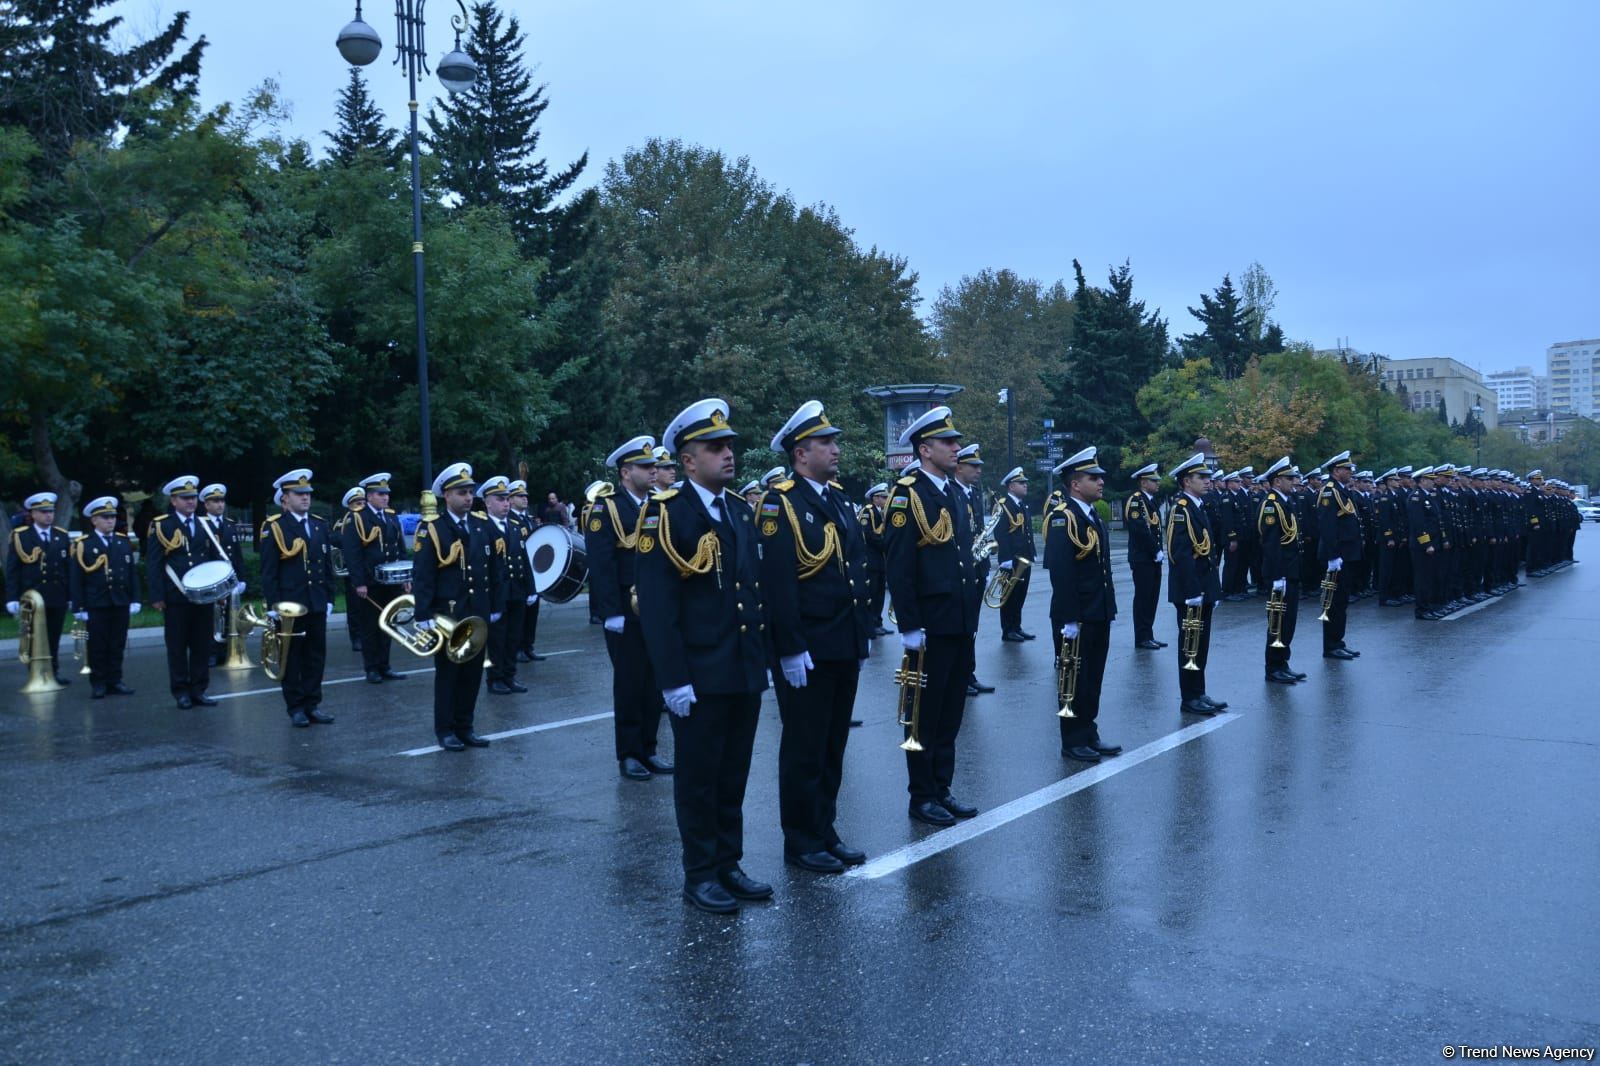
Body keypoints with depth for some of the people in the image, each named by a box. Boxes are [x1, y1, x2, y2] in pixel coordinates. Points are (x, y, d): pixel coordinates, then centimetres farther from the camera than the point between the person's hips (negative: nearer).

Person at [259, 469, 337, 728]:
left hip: (317, 604, 5)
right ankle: (295, 708, 12)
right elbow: (268, 571, -8)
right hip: (289, 605, -5)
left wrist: (329, 599, 10)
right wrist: (273, 605, -12)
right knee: (291, 657, 4)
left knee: (316, 656, 8)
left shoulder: (320, 526, 10)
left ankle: (312, 704, 17)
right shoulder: (273, 527, -5)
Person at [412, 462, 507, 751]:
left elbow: (497, 570, 10)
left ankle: (464, 728, 21)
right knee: (447, 673, 6)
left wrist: (496, 607, 8)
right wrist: (423, 617, -14)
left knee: (473, 673, 10)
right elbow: (422, 576, -11)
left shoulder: (484, 526, 6)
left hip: (478, 616, 5)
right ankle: (445, 731, 16)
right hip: (446, 616, -5)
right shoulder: (431, 529, -8)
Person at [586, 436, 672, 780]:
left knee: (654, 681, 9)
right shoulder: (605, 508, -7)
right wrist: (612, 612, -18)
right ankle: (628, 755, 14)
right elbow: (601, 565, -14)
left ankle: (647, 749, 21)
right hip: (626, 612, -6)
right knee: (629, 682, 3)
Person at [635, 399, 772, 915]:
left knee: (734, 776, 15)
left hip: (746, 672, 6)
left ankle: (729, 864, 28)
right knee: (699, 777, 7)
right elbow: (656, 604, -15)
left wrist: (763, 655, 10)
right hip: (699, 675, -6)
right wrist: (673, 678, -17)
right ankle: (700, 875, 20)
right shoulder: (665, 513, -11)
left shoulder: (741, 510, 10)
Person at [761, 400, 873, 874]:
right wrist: (791, 649, -20)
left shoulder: (837, 497, 13)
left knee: (833, 746, 15)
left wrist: (863, 633, 14)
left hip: (844, 648, 8)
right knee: (804, 748, 3)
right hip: (807, 651, -8)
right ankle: (801, 843, 15)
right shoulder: (780, 502, -12)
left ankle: (825, 832, 27)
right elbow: (777, 581, -18)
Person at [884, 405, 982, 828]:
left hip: (961, 624, 8)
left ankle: (943, 789, 25)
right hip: (931, 626, -8)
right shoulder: (907, 494, -11)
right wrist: (910, 626, -18)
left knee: (951, 713, 14)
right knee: (925, 714, 3)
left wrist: (973, 615, 16)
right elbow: (899, 567, -15)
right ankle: (922, 797, 14)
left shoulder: (955, 492, 14)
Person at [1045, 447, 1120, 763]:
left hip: (1098, 615, 8)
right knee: (1075, 680, 3)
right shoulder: (1063, 518, -16)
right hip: (1075, 618, -8)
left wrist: (1108, 610, 14)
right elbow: (1061, 573, -21)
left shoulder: (1093, 516, 13)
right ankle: (1073, 742, 13)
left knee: (1093, 679, 15)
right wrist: (1069, 620, -23)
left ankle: (1089, 735, 26)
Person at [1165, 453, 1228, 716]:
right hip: (1190, 591, -9)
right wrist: (1192, 592, -23)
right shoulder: (1180, 509, -15)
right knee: (1190, 645, -1)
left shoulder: (1199, 507, 15)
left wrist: (1213, 590, 16)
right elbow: (1181, 555, -22)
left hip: (1203, 589, 9)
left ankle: (1198, 694, 22)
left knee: (1200, 644, 14)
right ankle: (1190, 699, 7)